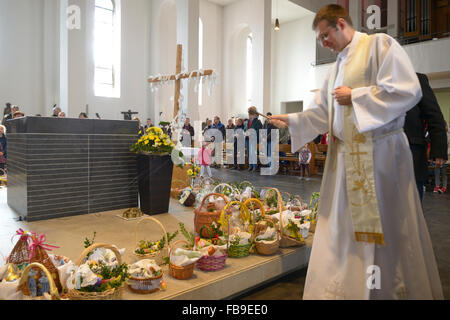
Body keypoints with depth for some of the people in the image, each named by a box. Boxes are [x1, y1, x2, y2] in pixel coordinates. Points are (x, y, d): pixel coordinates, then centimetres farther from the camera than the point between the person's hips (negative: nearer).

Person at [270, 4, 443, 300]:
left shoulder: (380, 45, -3)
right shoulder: (337, 68, 19)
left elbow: (408, 90, -14)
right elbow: (321, 113, 21)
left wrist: (355, 96, -11)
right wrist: (290, 120, 12)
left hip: (379, 151, -7)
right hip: (344, 155, 7)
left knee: (386, 228, 1)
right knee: (342, 227, 9)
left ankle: (402, 289, 20)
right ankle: (343, 287, 23)